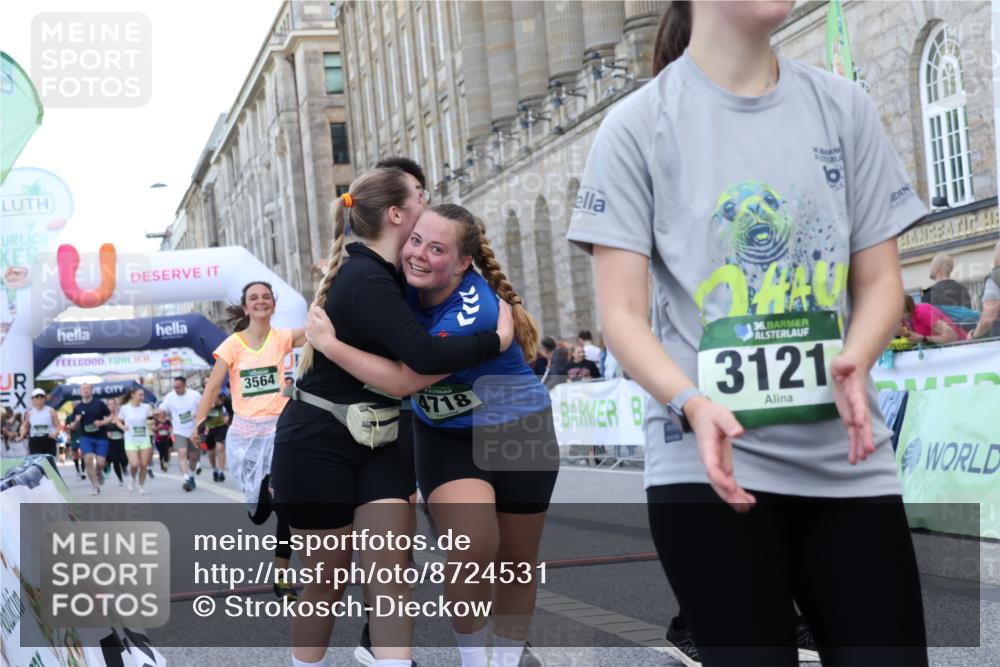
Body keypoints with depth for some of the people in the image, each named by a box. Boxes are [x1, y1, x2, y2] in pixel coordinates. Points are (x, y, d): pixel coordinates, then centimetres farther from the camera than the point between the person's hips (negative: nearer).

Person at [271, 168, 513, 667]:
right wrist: (498, 340, -21)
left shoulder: (380, 273, 6)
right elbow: (423, 354, -34)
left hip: (378, 444, 8)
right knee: (328, 580, 4)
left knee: (390, 572, -6)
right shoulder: (366, 280, -23)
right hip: (317, 445, -8)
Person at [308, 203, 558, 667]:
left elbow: (403, 380, -33)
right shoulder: (409, 283, -14)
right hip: (445, 435, 3)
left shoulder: (474, 312, -32)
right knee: (473, 547, -22)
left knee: (516, 561, 11)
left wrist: (329, 344, -28)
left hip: (518, 433, -3)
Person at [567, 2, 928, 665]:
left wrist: (853, 362, -11)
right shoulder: (639, 125, -1)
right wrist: (693, 405, -21)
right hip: (711, 465, -3)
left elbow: (879, 278, 11)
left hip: (848, 462, 3)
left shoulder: (844, 108, 8)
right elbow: (622, 313, -3)